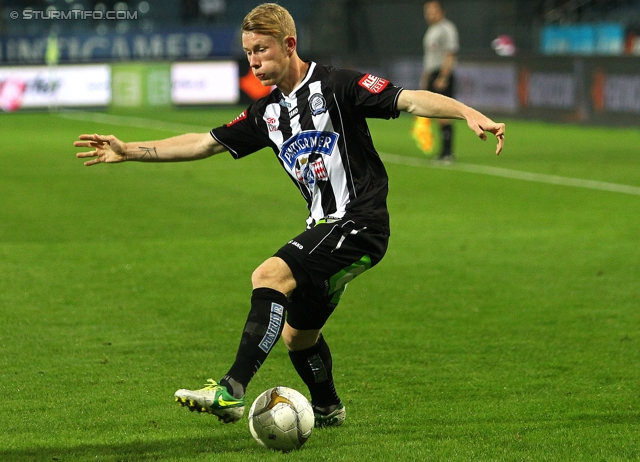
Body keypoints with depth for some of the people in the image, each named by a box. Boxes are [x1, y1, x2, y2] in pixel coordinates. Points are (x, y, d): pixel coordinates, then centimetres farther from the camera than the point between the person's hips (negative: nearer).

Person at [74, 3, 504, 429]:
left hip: (359, 222, -9)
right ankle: (328, 410, 45)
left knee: (270, 276, -26)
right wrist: (129, 151, 17)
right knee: (297, 334, 18)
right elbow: (205, 143, 19)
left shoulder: (336, 85, -9)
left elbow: (409, 99, -18)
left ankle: (232, 390, -33)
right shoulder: (267, 112, 13)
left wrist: (469, 112, -34)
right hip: (325, 227, 9)